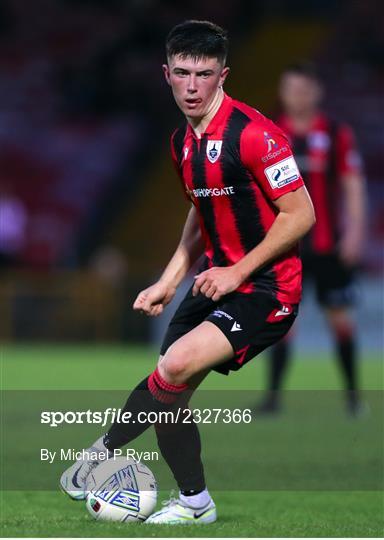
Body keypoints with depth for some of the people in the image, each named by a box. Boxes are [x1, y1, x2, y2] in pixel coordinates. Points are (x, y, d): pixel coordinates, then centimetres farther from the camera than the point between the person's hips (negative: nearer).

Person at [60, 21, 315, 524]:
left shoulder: (253, 133, -19)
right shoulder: (183, 141, 7)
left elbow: (300, 214, -17)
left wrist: (237, 273, -17)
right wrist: (170, 281, 13)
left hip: (266, 289, -8)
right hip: (216, 282, 8)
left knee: (177, 365, -26)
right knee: (170, 394, 6)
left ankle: (105, 450, -6)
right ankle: (194, 504, 24)